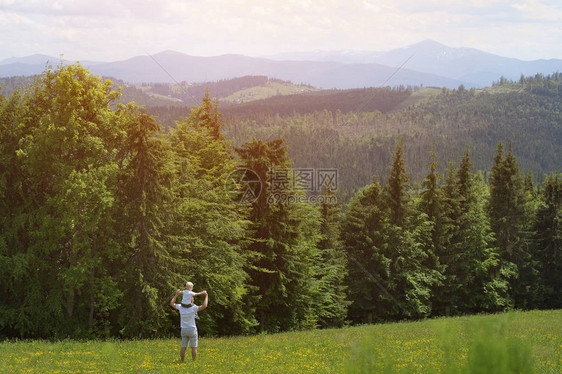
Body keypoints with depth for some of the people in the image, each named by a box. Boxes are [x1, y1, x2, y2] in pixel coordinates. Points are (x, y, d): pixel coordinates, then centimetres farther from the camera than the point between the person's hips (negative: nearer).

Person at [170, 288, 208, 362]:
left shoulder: (181, 307, -4)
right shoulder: (193, 308, -16)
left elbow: (171, 304, 12)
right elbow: (204, 306, -25)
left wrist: (176, 295, 18)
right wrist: (206, 296, -15)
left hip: (184, 330, 4)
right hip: (192, 330, -4)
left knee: (184, 347, 7)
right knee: (194, 347, 2)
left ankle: (182, 361, 5)